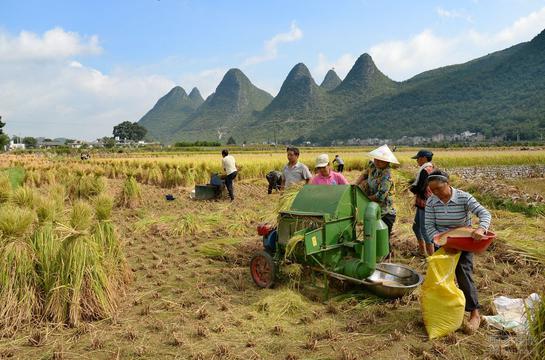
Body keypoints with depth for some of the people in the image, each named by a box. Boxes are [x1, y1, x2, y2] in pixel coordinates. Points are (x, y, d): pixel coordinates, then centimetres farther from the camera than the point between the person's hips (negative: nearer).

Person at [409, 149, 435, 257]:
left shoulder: (425, 170, -19)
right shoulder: (431, 168, 12)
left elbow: (419, 188, -22)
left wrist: (411, 188, -3)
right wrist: (414, 187, 2)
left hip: (425, 204, -11)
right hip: (423, 203, 11)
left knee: (424, 230, -4)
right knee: (416, 227, 20)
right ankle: (422, 252, 32)